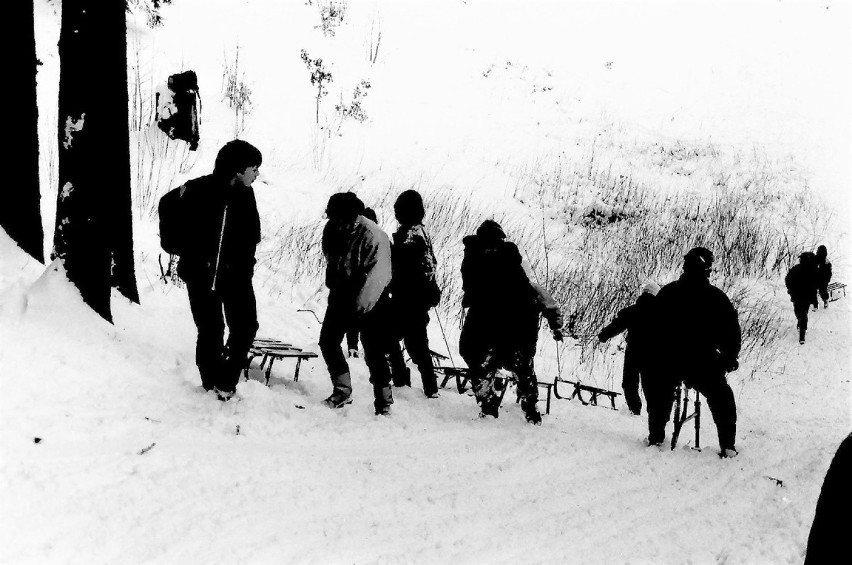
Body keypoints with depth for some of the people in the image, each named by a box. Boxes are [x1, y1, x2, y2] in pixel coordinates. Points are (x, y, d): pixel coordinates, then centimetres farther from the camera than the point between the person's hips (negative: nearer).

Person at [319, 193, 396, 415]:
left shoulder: (373, 236, -24)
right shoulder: (332, 230, -4)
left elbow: (377, 275, -26)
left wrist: (359, 304, -29)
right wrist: (333, 286, 7)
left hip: (370, 303, -7)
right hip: (342, 295, 7)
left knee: (374, 353, -7)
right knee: (328, 341, 7)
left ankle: (383, 403, 2)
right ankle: (342, 391, 20)